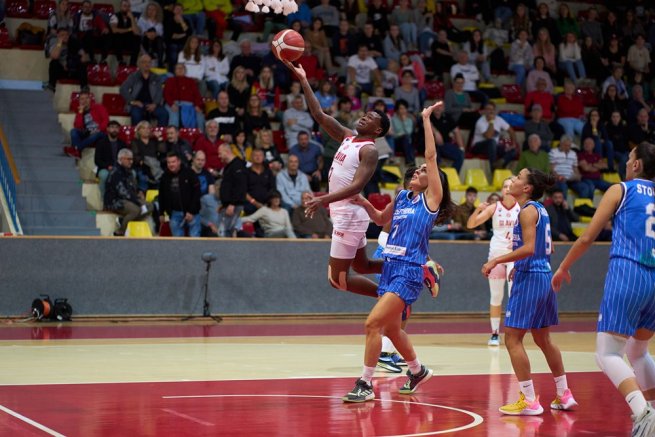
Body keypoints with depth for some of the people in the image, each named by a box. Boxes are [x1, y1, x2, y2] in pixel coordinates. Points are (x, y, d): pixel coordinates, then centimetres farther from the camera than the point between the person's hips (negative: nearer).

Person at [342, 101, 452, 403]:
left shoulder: (431, 198, -3)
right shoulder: (402, 196, 15)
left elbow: (431, 155, -9)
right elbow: (381, 219, 32)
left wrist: (426, 118, -6)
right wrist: (364, 203, 14)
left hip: (409, 272, -8)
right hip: (390, 267, 8)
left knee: (373, 323, -17)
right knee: (390, 328, 18)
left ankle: (365, 384, -10)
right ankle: (418, 372, 40)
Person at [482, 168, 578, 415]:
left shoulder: (527, 210, -13)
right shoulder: (540, 210, 14)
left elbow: (528, 248, -23)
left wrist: (496, 261, -20)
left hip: (529, 279, -10)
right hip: (544, 276, 10)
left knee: (512, 339, -6)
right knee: (543, 339, 19)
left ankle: (530, 401, -6)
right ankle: (564, 395, 25)